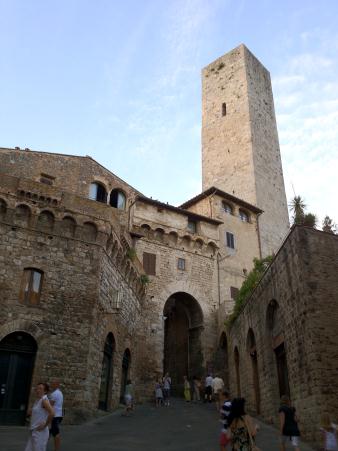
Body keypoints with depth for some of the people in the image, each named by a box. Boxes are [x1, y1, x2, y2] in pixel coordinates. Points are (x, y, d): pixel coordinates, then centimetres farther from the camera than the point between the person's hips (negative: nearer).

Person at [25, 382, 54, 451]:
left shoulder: (44, 400, -16)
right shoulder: (38, 400, 11)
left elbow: (52, 413, -30)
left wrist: (45, 425, -21)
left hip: (40, 432, -9)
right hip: (34, 431, 9)